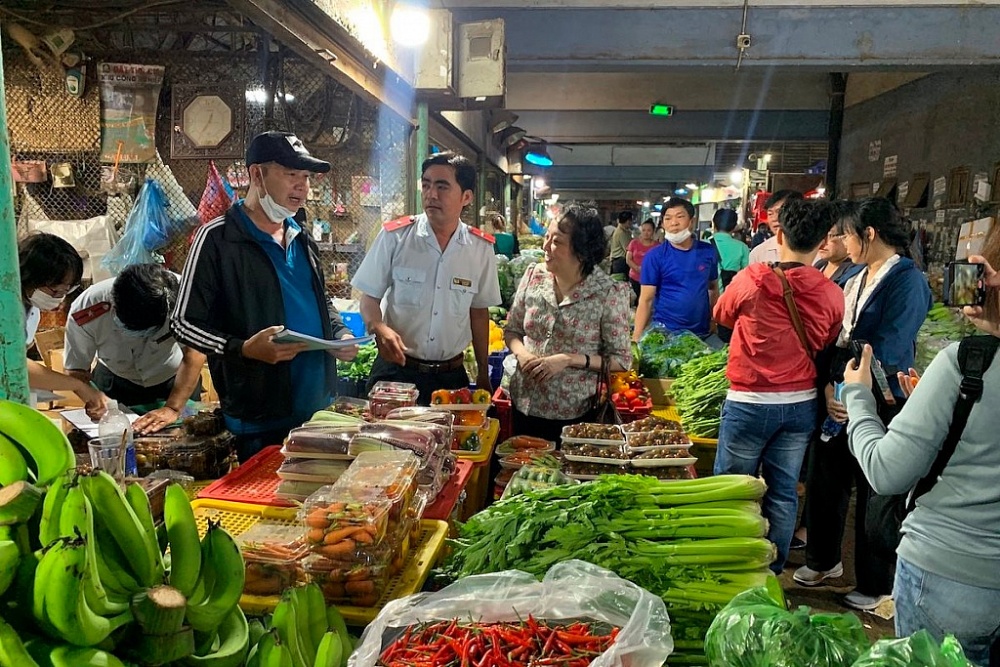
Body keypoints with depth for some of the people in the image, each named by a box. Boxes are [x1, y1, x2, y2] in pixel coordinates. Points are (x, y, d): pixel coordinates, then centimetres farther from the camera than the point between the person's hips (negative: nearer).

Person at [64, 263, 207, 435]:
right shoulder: (85, 310, -29)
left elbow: (195, 353, -35)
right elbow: (75, 370, -19)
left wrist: (173, 408, -43)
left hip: (176, 380, 0)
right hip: (116, 382, 1)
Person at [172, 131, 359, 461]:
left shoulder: (302, 240, 12)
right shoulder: (217, 239, -10)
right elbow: (184, 323, -9)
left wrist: (340, 334, 3)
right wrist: (243, 349, -24)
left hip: (320, 408, 7)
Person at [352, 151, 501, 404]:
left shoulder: (482, 248, 0)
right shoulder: (394, 236, -7)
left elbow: (479, 311, 9)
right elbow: (369, 296, 0)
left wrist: (483, 374, 12)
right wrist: (379, 329, -22)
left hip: (452, 376, 2)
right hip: (395, 370, -2)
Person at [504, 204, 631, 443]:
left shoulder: (609, 293, -14)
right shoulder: (533, 275, -3)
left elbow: (621, 360, -10)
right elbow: (512, 329, 9)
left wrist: (569, 360, -21)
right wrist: (521, 354, -12)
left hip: (575, 412, -4)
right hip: (524, 404, 4)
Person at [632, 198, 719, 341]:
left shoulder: (708, 251, 1)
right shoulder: (655, 256, -8)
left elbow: (713, 288, 13)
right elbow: (646, 300, -10)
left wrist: (715, 322, 4)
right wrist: (637, 338, -18)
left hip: (702, 333, 3)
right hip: (664, 333, -3)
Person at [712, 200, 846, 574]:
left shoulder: (751, 281, -14)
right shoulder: (832, 294, -6)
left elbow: (721, 316, 6)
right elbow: (828, 346, 9)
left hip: (750, 403, -3)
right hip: (801, 403, 4)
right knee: (783, 494, 14)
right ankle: (772, 572, 26)